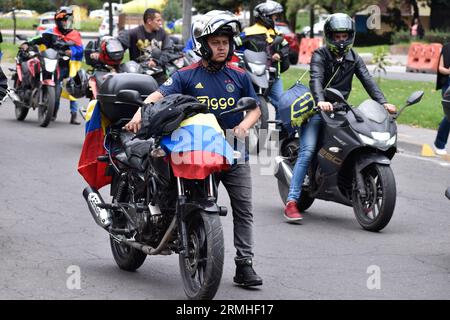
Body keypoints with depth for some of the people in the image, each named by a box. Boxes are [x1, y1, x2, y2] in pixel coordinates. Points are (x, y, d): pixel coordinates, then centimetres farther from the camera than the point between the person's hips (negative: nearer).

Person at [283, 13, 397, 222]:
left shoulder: (353, 58, 12)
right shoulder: (319, 56, -5)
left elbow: (367, 80, 0)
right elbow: (316, 79, -23)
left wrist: (383, 102, -17)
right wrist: (320, 101, -43)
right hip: (317, 110, -5)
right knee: (307, 152, -19)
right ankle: (291, 201, -21)